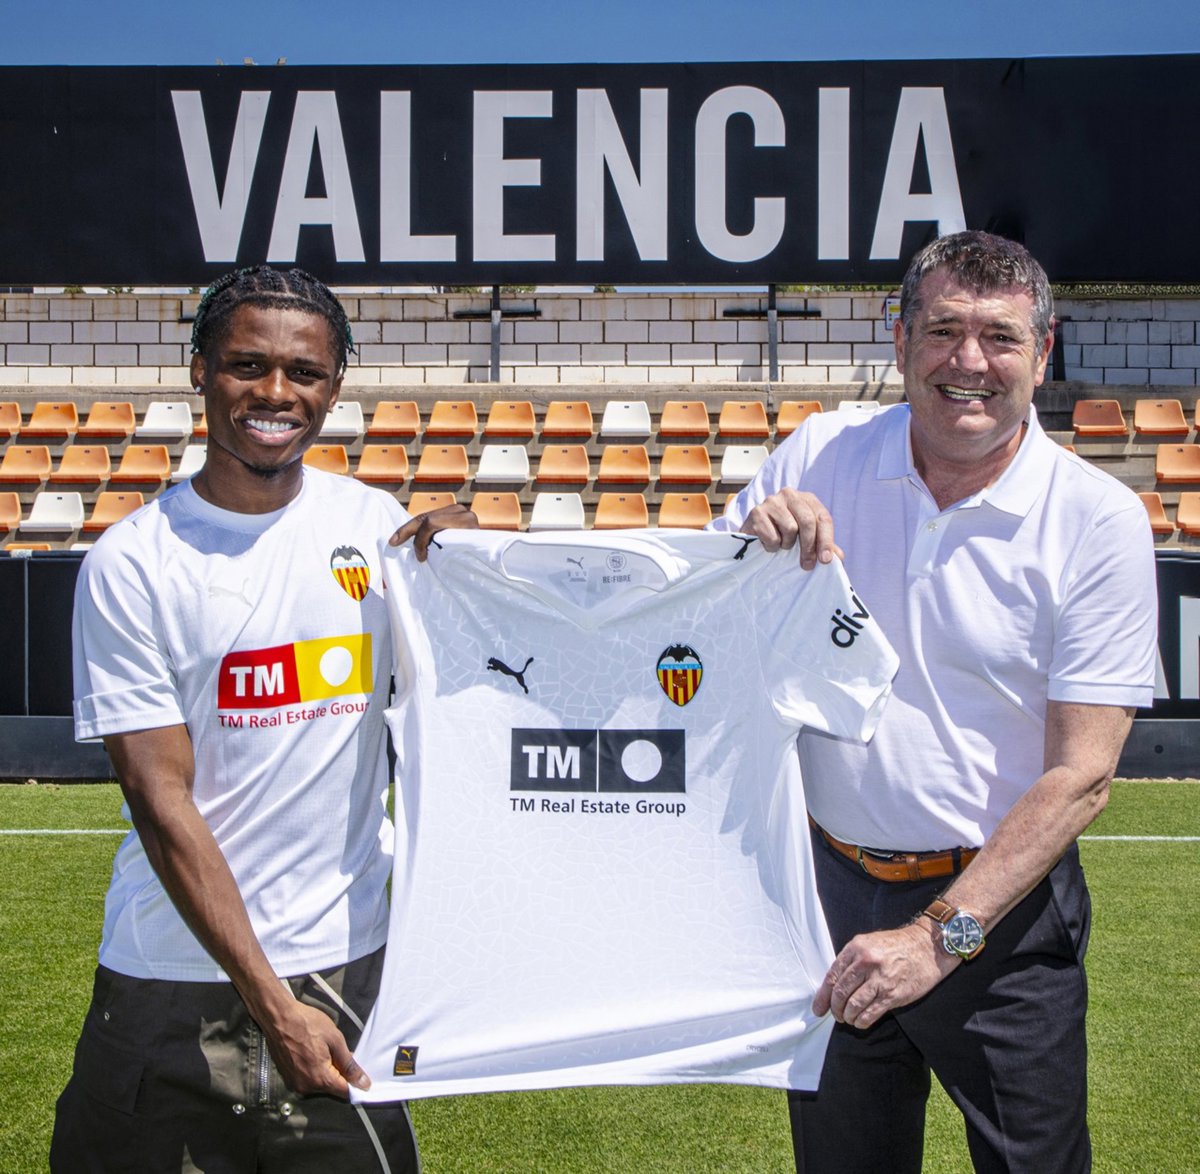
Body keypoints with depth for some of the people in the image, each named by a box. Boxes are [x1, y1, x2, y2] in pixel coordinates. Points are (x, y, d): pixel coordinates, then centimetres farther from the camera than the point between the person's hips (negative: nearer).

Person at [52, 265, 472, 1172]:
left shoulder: (377, 524, 2)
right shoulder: (131, 562, -8)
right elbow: (163, 802, -11)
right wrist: (271, 1004, -16)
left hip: (350, 962, 3)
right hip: (174, 975, -2)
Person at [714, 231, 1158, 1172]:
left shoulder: (1099, 520, -12)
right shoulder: (821, 458, -4)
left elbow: (1080, 775, -14)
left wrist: (939, 936, -21)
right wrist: (752, 539, -18)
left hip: (1000, 903, -2)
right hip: (830, 888, 3)